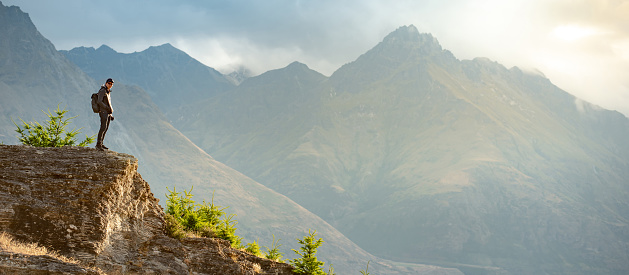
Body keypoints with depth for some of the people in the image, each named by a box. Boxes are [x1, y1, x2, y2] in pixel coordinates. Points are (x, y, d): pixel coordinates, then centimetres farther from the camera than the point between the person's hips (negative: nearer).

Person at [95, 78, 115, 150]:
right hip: (103, 112, -9)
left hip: (108, 113, 9)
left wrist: (111, 115, 20)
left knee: (106, 128, 7)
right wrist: (108, 108, -17)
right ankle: (98, 144, -21)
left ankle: (101, 144, 11)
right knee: (103, 127, -18)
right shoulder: (102, 91, -9)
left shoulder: (108, 92, 18)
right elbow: (99, 102, -19)